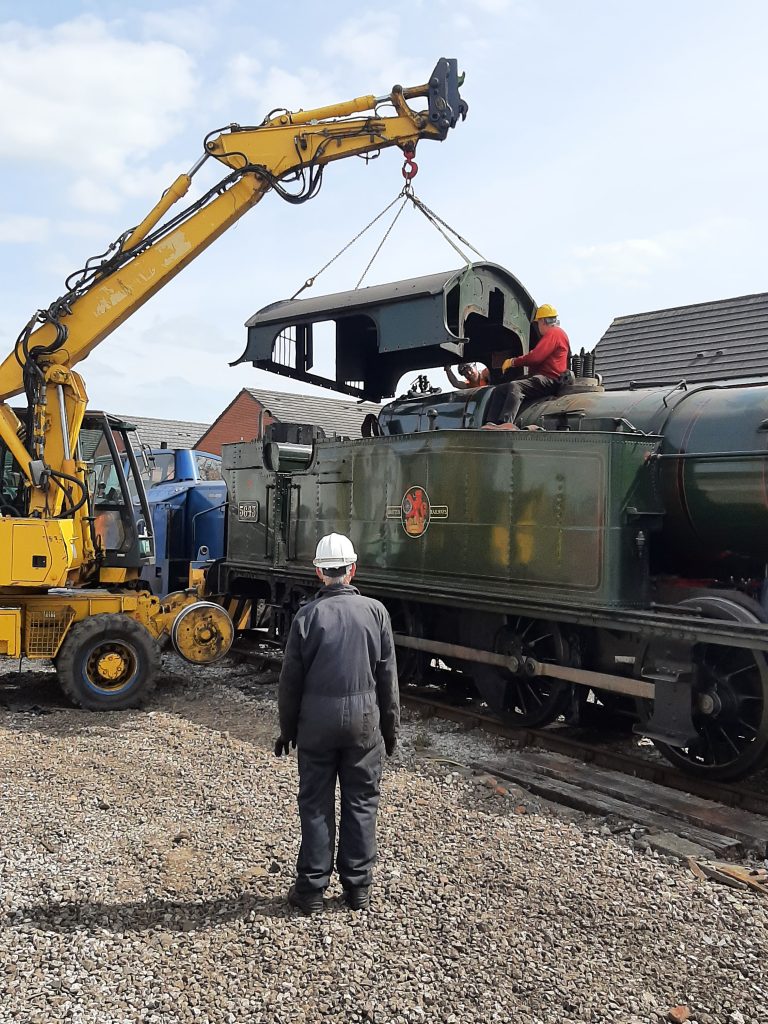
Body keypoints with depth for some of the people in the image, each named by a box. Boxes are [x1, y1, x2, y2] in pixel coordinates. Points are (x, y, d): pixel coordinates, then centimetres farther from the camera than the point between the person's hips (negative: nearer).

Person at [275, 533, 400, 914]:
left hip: (316, 721, -1)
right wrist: (390, 726, 11)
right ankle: (358, 887, 21)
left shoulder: (308, 615, -7)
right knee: (361, 803, 12)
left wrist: (287, 729, 9)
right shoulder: (375, 611, -4)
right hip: (364, 719, 1)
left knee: (316, 805, 10)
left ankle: (311, 889, 18)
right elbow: (387, 677, 0)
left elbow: (291, 680, -3)